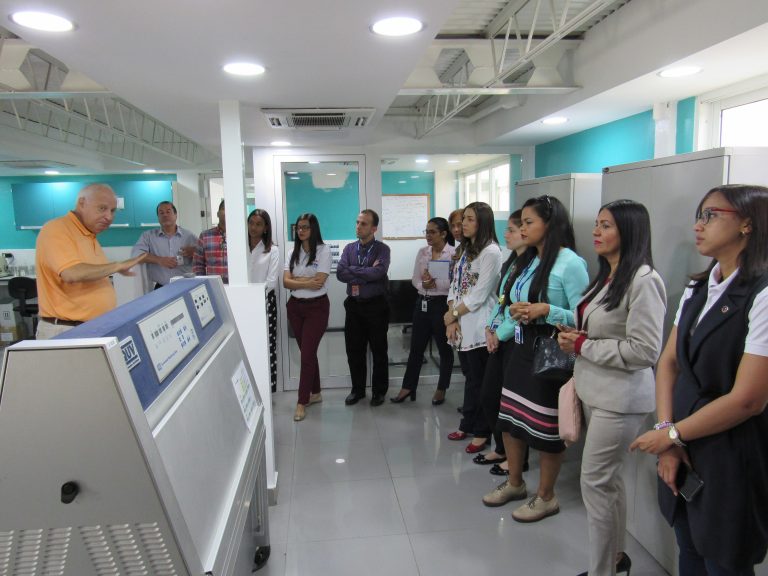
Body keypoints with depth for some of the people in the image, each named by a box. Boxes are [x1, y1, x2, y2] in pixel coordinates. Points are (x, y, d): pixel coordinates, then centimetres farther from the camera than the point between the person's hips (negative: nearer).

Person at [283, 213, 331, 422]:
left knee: (307, 353, -5)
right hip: (295, 306, 5)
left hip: (316, 306, -5)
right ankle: (315, 393, 28)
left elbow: (319, 282, -17)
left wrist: (296, 280, -9)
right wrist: (307, 282, -16)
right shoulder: (294, 253, 7)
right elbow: (286, 282, -3)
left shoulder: (323, 251, -8)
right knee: (307, 352, 13)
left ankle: (302, 403, 2)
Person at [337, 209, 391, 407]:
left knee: (379, 351, 8)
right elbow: (340, 273, -8)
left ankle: (379, 391, 23)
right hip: (354, 305, 4)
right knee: (354, 350, 11)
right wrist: (367, 274, -15)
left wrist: (353, 272, -13)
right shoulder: (349, 248, 7)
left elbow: (378, 272, -22)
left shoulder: (382, 249, -4)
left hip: (376, 305, -3)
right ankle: (357, 389, 27)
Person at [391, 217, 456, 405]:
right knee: (416, 347, 11)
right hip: (422, 303, 5)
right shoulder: (422, 252, 8)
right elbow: (415, 279, 7)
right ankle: (408, 387, 21)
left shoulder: (454, 253, -8)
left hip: (442, 304, -5)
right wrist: (423, 284, -14)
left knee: (444, 348, 9)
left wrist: (434, 283, -22)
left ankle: (441, 389, 23)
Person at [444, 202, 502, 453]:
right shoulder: (465, 249, 14)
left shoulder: (491, 252, -13)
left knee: (480, 380, 4)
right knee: (471, 376, 17)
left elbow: (479, 295, -17)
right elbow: (454, 285, 10)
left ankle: (482, 432, 17)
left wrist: (453, 314, -8)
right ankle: (468, 424, 29)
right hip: (462, 324, 8)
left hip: (479, 326, -7)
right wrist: (451, 318, -2)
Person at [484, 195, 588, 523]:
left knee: (545, 427, 5)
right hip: (521, 349, 8)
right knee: (510, 418, 16)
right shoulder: (527, 261, 11)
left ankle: (546, 497, 26)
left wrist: (546, 310, -26)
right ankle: (515, 483, 36)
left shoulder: (570, 262, -15)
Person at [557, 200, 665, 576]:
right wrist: (574, 338, 3)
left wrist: (582, 345, -16)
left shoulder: (643, 280, -17)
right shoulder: (606, 275, 11)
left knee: (595, 482, -2)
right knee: (609, 478, 18)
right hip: (595, 391, 9)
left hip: (620, 398, -9)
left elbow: (644, 350, -22)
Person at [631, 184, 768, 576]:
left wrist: (671, 434, -10)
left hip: (731, 462, -6)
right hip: (684, 454, 6)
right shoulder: (697, 290, 6)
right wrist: (668, 433, -6)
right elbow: (669, 362, 6)